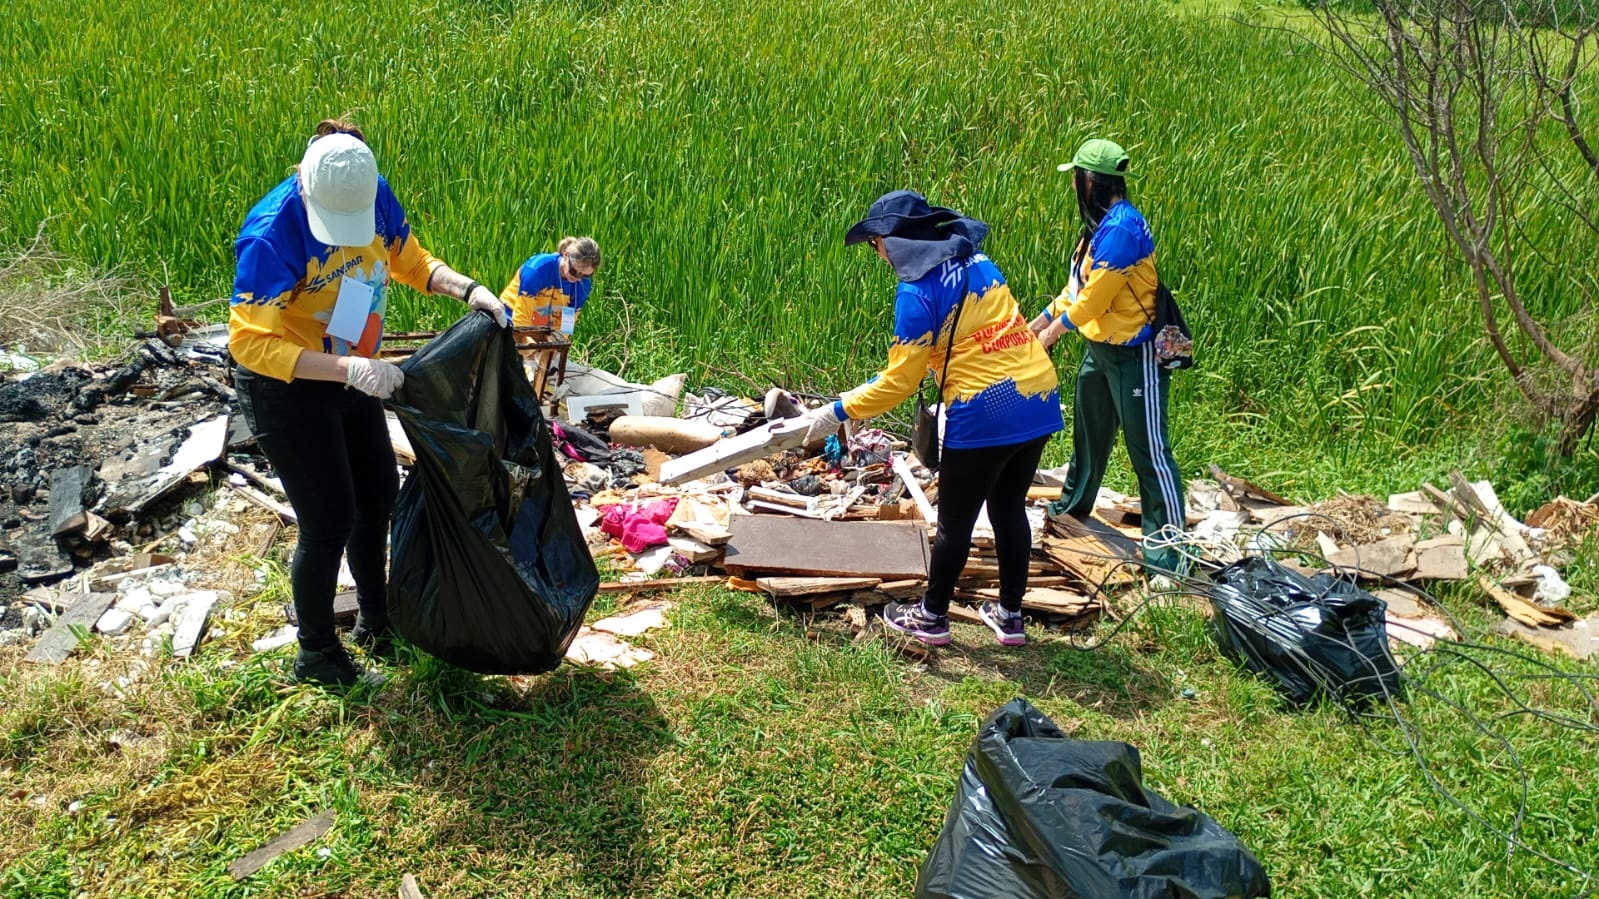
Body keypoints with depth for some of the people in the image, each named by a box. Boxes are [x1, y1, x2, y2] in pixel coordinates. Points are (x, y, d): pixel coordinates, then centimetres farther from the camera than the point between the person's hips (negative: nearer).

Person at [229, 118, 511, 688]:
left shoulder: (374, 196, -13)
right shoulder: (273, 234, -31)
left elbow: (409, 259, 4)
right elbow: (250, 342, -32)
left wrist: (468, 289, -14)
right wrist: (349, 368, -41)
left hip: (349, 378, 7)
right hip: (284, 388, -7)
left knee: (378, 496, 17)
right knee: (329, 519, -1)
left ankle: (375, 620, 39)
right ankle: (316, 653, 22)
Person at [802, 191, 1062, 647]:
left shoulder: (918, 290, -12)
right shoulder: (978, 262, 11)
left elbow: (900, 380, -11)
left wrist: (839, 411, -2)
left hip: (985, 417, -8)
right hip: (1039, 403, 8)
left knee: (955, 522, 10)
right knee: (1009, 509, 20)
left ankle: (932, 617, 26)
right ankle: (1010, 616, 29)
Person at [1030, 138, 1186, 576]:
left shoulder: (1122, 229, -25)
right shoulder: (1100, 224, 6)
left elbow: (1093, 299, -22)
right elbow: (1077, 286, 15)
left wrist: (1054, 331, -6)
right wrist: (1036, 324, 16)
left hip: (1133, 354, -10)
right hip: (1098, 346, 10)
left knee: (1147, 448, -5)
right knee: (1088, 433, 24)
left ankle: (1168, 546, 2)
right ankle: (1073, 506, 43)